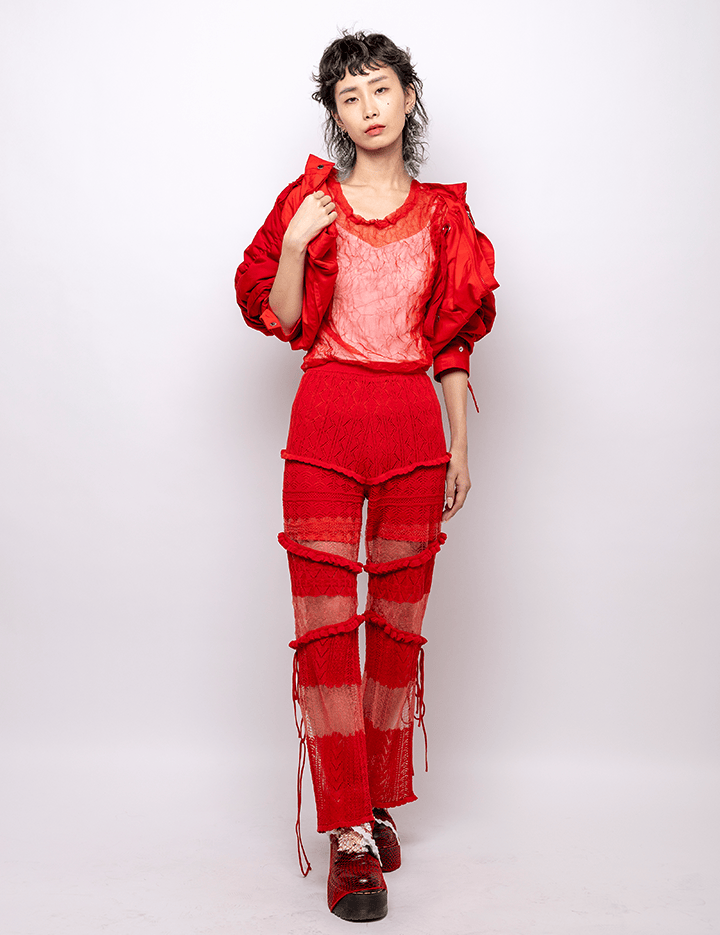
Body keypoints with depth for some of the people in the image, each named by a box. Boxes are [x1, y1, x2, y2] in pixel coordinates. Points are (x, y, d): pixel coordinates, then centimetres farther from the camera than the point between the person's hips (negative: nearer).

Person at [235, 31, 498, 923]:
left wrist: (459, 446, 8)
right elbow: (280, 321, 5)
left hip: (413, 429, 2)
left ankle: (382, 804, 22)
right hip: (326, 423, -1)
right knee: (325, 623, -7)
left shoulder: (444, 214, 12)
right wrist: (296, 244, -10)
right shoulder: (309, 202, 8)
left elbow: (453, 342, 11)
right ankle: (350, 837, 2)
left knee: (398, 623, 6)